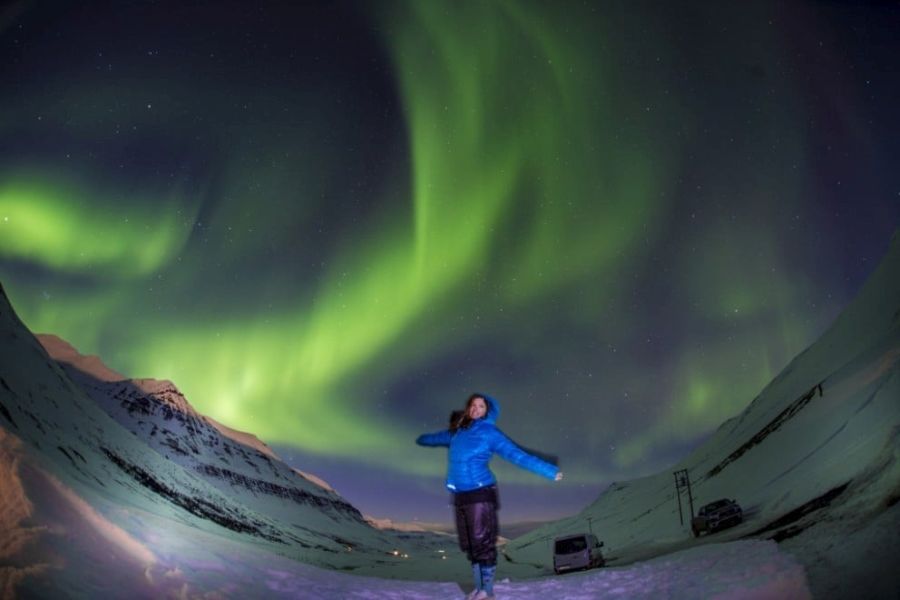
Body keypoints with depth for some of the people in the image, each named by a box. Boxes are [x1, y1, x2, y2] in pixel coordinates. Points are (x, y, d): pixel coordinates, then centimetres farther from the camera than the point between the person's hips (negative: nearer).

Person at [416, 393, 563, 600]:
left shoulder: (490, 433, -4)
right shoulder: (457, 430, 11)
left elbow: (517, 455, -10)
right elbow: (438, 437, 33)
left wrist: (549, 471, -17)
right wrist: (421, 439, 52)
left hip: (480, 494, -5)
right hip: (460, 496, 5)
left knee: (483, 543, -4)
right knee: (469, 544, 9)